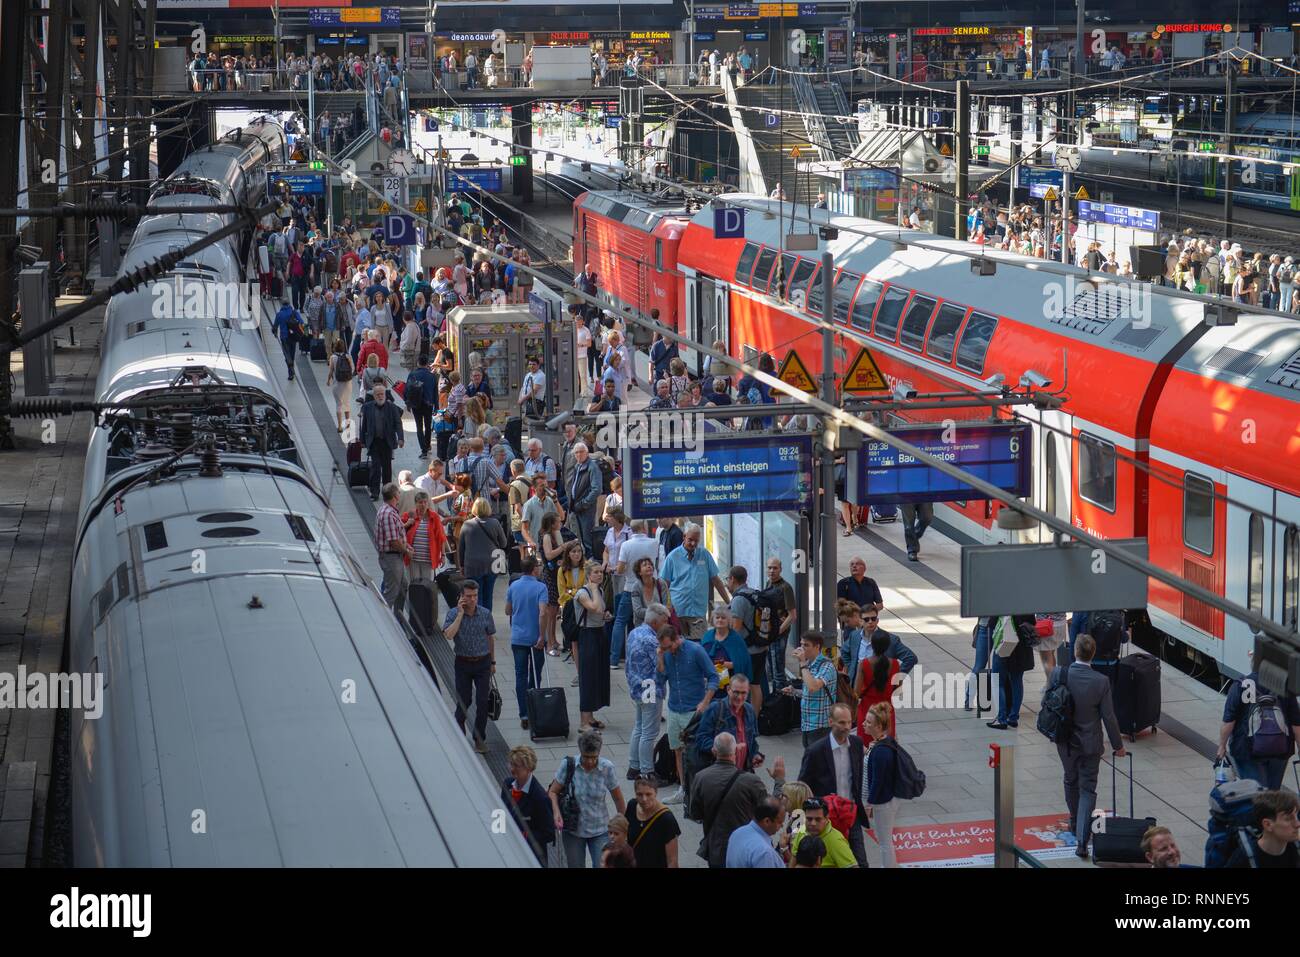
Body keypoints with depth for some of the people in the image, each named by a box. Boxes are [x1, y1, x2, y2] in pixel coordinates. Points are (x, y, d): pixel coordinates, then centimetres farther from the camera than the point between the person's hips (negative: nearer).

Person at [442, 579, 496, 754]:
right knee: (463, 702, 5)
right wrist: (460, 614, -23)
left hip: (482, 662, 1)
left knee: (482, 703, -2)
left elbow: (490, 638, 9)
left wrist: (493, 661, 12)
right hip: (463, 663, -1)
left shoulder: (485, 614, -2)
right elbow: (449, 635, -24)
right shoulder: (453, 613, -7)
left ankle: (480, 739, 10)